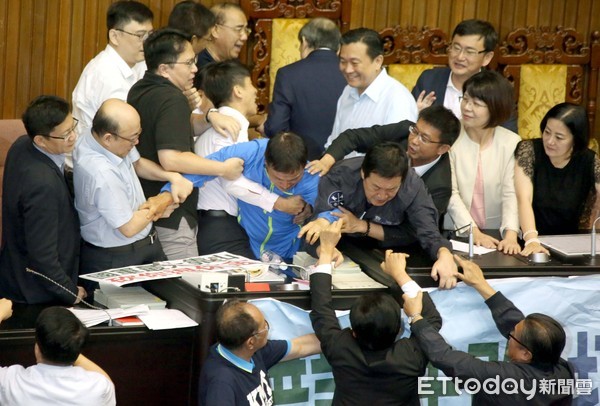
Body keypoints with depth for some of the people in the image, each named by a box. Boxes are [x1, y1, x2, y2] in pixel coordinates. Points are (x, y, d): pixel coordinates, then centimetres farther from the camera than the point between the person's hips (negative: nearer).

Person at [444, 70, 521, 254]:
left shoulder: (511, 143, 0)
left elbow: (511, 194, -6)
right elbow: (450, 193, -8)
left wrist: (511, 234, -22)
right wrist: (473, 232, -19)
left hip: (496, 237, 1)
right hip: (456, 234, -1)